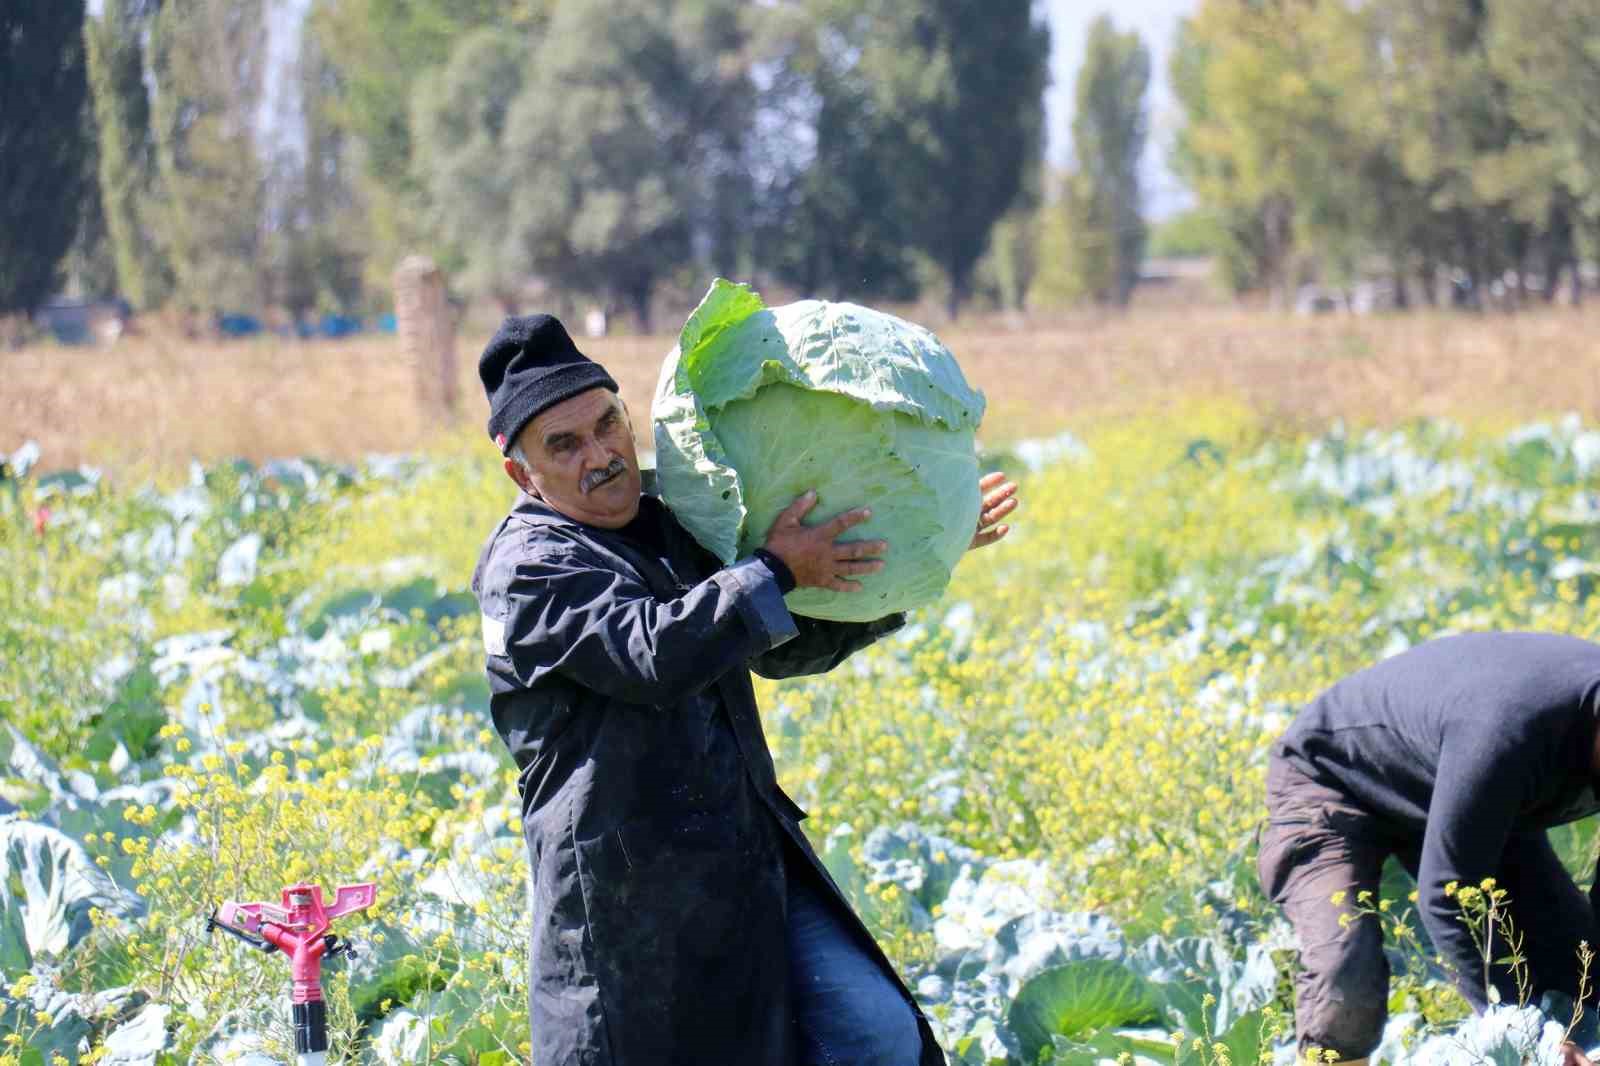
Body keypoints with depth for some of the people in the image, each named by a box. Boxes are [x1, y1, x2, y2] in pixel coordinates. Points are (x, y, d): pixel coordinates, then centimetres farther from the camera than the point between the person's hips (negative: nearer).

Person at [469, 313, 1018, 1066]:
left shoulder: (675, 533, 15)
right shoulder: (525, 569, -10)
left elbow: (790, 646, 27)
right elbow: (653, 654, -26)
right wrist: (775, 568, -18)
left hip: (754, 866, 7)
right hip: (634, 902, -7)